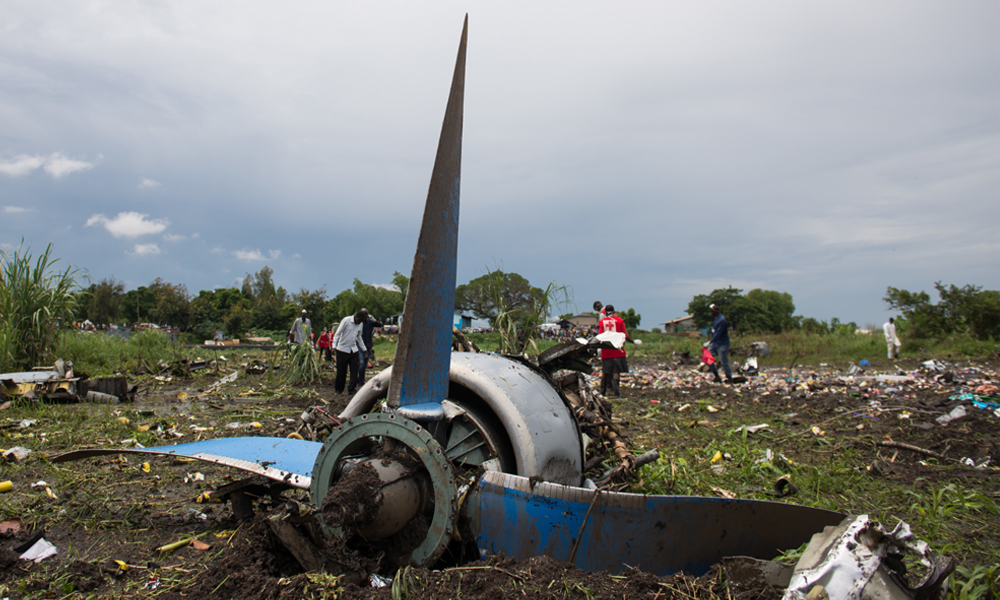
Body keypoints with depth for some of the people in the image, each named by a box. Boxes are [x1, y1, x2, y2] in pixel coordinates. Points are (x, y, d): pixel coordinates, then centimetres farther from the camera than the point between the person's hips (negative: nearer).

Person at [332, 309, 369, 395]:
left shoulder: (360, 325, 8)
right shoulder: (346, 320, -10)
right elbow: (337, 333, -11)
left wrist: (364, 349, 22)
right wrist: (334, 346, -22)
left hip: (354, 350, 5)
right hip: (343, 350, -5)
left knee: (355, 370, -1)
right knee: (341, 371, 2)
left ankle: (351, 389, 7)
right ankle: (338, 389, 18)